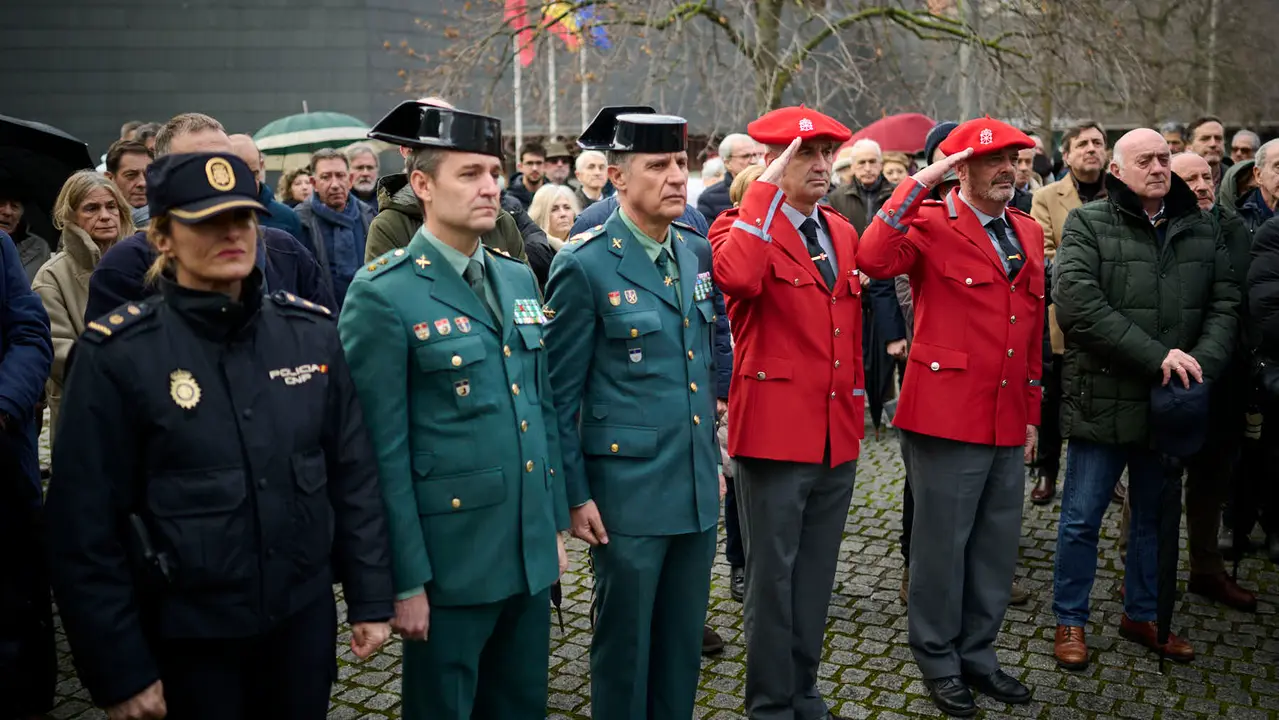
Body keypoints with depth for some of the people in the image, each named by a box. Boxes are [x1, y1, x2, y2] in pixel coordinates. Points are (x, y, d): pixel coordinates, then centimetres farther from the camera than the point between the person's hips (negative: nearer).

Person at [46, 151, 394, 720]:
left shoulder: (311, 331, -2)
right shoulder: (116, 354, -12)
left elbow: (353, 473, 4)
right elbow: (86, 526, -9)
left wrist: (371, 599, 4)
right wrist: (119, 671, -9)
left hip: (305, 619, 3)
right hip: (186, 638, -3)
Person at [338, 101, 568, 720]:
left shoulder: (518, 278, 8)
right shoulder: (382, 295, -12)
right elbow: (383, 452, -13)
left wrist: (556, 523, 13)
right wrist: (405, 579, -12)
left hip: (530, 550, 6)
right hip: (449, 559, -6)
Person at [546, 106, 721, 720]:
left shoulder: (696, 251, 7)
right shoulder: (585, 266, -12)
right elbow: (559, 392, -9)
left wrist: (713, 457, 16)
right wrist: (574, 495, -9)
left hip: (697, 485, 6)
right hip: (628, 489, -6)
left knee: (684, 640, 16)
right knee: (626, 642, 9)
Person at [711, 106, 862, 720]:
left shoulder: (842, 232, 13)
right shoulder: (744, 226, -7)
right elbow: (737, 279, -32)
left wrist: (856, 408, 15)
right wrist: (764, 191, -24)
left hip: (837, 436, 7)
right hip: (775, 432, -6)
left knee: (816, 576, 17)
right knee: (772, 576, 6)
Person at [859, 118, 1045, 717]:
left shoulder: (1028, 231, 13)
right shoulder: (932, 224, -7)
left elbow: (1034, 327, 16)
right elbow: (874, 260, -28)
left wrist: (1031, 412, 15)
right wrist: (918, 184, -25)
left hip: (1008, 422, 7)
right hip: (948, 415, -6)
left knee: (996, 548, 15)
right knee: (943, 543, 5)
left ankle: (977, 655, 32)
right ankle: (938, 661, 23)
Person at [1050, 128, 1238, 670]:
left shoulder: (1201, 229, 9)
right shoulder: (1088, 225, -6)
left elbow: (1225, 302, 3)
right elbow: (1077, 304, -19)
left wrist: (1203, 362, -16)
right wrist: (1157, 355, -22)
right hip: (1103, 400, -5)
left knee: (1155, 517, 18)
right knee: (1081, 520, 4)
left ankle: (1142, 614, 35)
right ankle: (1070, 620, 21)